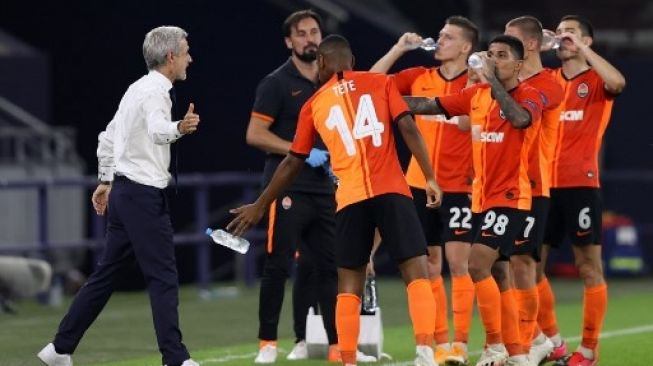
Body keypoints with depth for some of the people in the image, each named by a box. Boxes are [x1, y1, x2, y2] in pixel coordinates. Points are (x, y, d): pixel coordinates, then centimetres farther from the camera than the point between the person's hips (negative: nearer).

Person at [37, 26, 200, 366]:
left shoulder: (138, 89, 16)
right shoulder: (154, 92, -14)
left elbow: (109, 137, 25)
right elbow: (157, 130, -36)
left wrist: (106, 180, 32)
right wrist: (178, 128, -57)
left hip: (123, 192, 10)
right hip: (145, 195, -10)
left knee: (106, 274, 12)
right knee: (163, 277, -8)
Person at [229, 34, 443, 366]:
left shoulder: (314, 104, 14)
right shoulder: (380, 83, 10)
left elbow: (293, 163, 18)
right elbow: (408, 129, -2)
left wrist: (260, 206, 27)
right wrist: (430, 178, 0)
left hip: (351, 200, 1)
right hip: (391, 191, -1)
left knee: (348, 286, 8)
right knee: (417, 273, -2)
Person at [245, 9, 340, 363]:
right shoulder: (277, 83, -3)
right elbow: (255, 135, -10)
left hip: (325, 189, 6)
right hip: (288, 188, -6)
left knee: (329, 267, 5)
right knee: (278, 265, -7)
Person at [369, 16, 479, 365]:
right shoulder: (418, 77, 6)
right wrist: (399, 48, 0)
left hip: (459, 187, -4)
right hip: (419, 185, 4)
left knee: (457, 262, -7)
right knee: (429, 266, 6)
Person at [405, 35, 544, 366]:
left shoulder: (529, 96, -8)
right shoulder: (476, 95, 9)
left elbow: (519, 118, -29)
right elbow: (432, 105, 8)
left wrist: (492, 81, -26)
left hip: (509, 197, -7)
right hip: (483, 197, 7)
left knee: (478, 265, -19)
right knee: (496, 276, 11)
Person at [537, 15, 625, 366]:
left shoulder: (595, 81, 0)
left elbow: (617, 82, -21)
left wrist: (581, 48, -15)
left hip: (580, 184, -5)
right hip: (543, 184, 5)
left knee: (589, 266, -2)